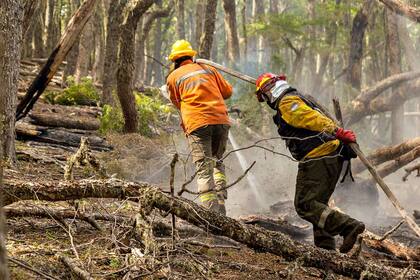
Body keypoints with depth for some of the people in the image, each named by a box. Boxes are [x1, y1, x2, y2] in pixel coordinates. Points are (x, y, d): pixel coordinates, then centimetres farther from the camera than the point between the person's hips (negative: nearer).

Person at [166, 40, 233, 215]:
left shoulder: (173, 77, 10)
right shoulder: (208, 69, 18)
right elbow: (227, 91, 21)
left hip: (197, 123, -3)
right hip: (221, 120, 3)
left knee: (204, 170, -4)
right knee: (218, 163, 20)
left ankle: (211, 212, -16)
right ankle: (220, 208, 9)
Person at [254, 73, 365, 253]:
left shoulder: (287, 103, -6)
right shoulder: (301, 98, 27)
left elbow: (312, 118, -21)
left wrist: (337, 132, -33)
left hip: (318, 160, -10)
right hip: (334, 156, 10)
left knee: (305, 205, -10)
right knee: (318, 203, 18)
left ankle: (348, 226, -21)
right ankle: (326, 247, 16)